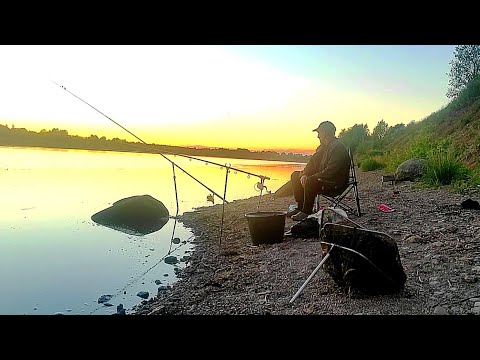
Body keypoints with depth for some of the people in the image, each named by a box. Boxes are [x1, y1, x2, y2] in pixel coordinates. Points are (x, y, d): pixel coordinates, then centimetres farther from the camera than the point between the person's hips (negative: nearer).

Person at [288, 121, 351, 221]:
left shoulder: (338, 148, -19)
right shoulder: (323, 147, 13)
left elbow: (330, 171, -27)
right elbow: (313, 162, 12)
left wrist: (310, 177, -25)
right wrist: (304, 174, -8)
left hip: (336, 184, -10)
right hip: (323, 178, 10)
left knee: (310, 182, -35)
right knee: (295, 176, 5)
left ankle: (307, 212, -20)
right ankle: (300, 207, 1)